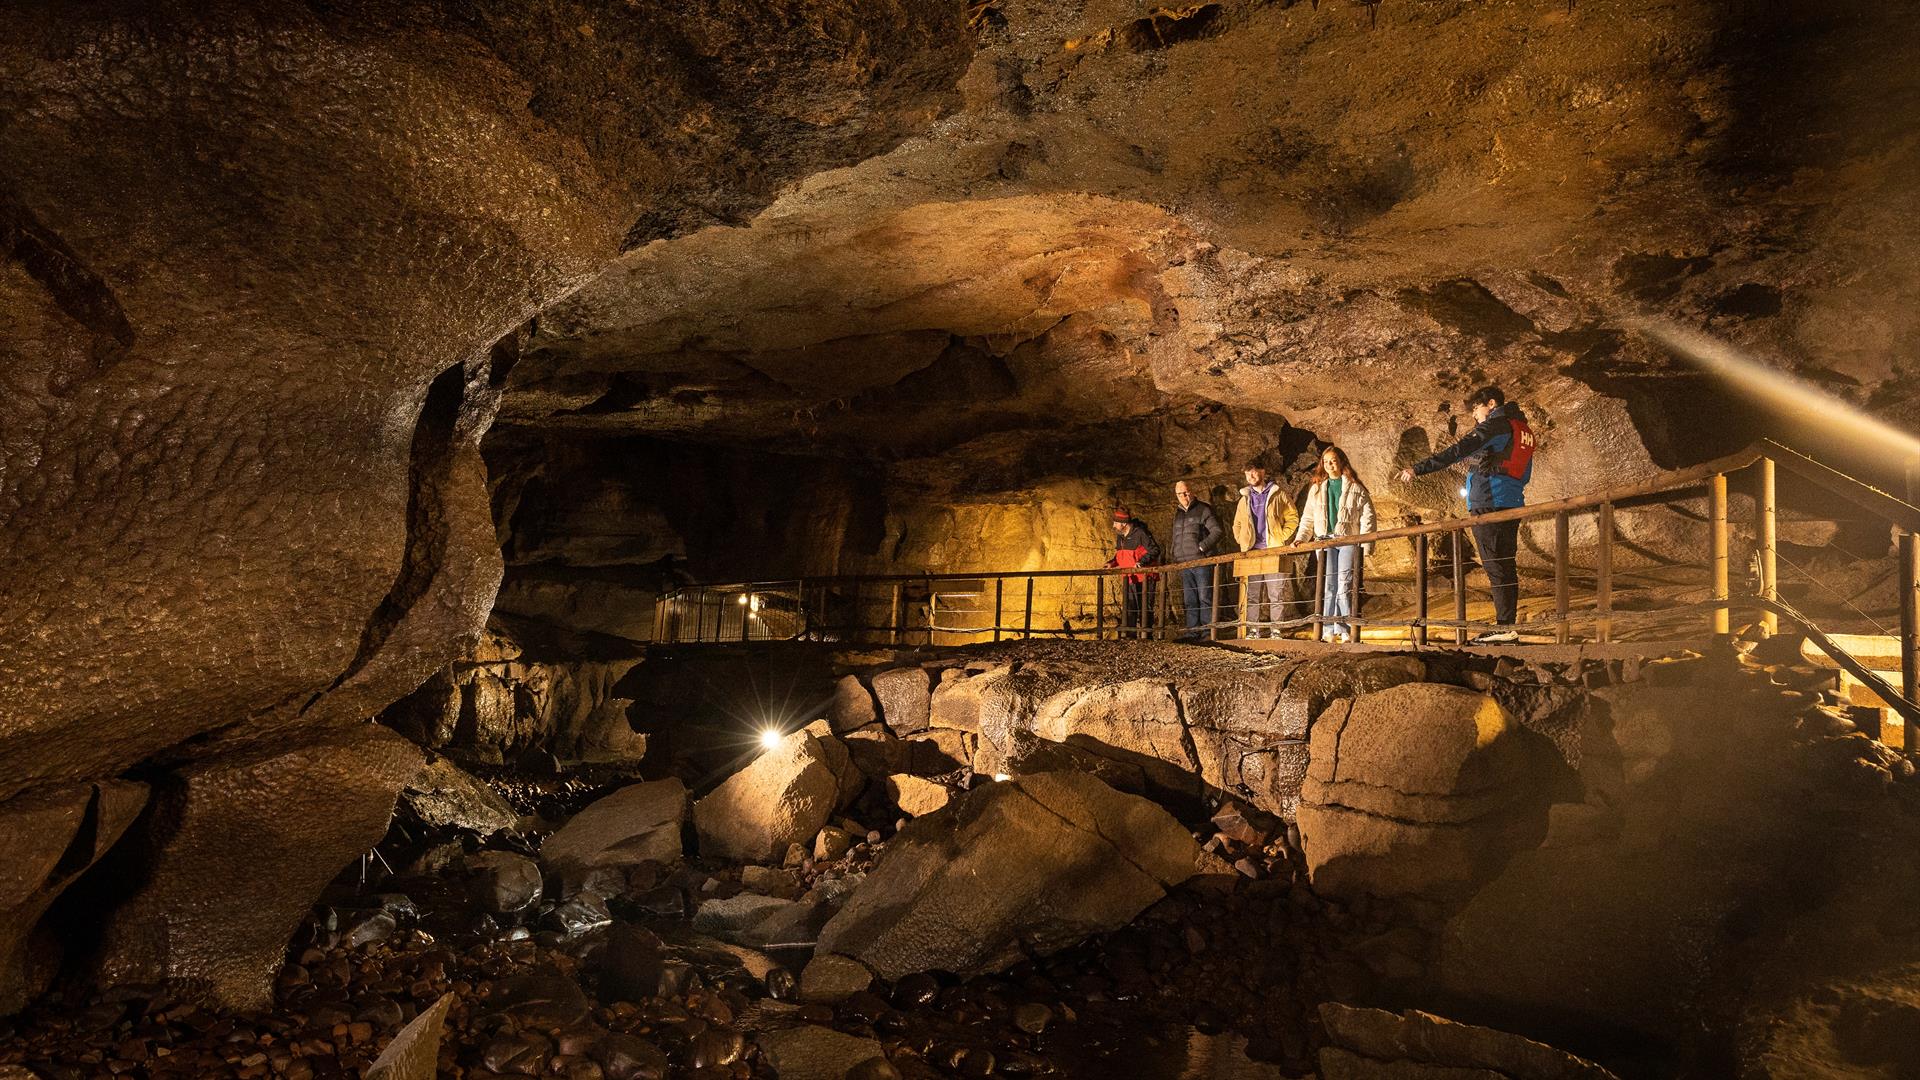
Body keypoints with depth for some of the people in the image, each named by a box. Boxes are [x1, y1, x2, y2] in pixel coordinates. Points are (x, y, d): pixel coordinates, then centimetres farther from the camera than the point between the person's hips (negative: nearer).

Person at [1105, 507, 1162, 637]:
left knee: (1144, 608, -2)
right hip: (1128, 579, 8)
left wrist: (1142, 562, -27)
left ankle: (1145, 634, 4)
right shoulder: (1119, 536, 11)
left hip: (1144, 578, -8)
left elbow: (1155, 550, -15)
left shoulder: (1141, 533, -15)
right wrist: (1112, 563, 4)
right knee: (1128, 608, 7)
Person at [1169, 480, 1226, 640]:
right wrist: (1175, 555, 16)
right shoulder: (1178, 514, 20)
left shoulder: (1203, 510, -1)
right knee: (1189, 601, 7)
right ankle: (1193, 631, 11)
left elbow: (1218, 531, -9)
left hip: (1202, 562, -7)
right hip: (1184, 564, 7)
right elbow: (1173, 536, 30)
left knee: (1205, 598, -6)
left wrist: (1202, 546, -15)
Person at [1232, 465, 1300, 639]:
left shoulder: (1278, 495, 5)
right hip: (1251, 552, 4)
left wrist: (1281, 537, -4)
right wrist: (1242, 541, 10)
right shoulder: (1245, 498, 17)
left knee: (1275, 593, -6)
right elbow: (1237, 524, 25)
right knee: (1252, 594, 1)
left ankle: (1276, 629, -4)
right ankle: (1253, 629, 3)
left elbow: (1293, 518, 5)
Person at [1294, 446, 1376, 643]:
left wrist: (1367, 544, -8)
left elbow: (1367, 516, 1)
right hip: (1325, 541, 3)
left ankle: (1345, 630, -5)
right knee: (1328, 586, 0)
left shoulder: (1354, 487, 5)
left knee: (1345, 586, -9)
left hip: (1348, 540, -3)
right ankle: (1328, 631, 2)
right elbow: (1308, 517, 19)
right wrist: (1301, 538, 5)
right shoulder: (1317, 489, 16)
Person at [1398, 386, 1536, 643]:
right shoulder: (1523, 429, 21)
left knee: (1496, 567, -10)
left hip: (1488, 504, -9)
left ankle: (1504, 627, -12)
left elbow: (1456, 452, -18)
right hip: (1512, 504, 9)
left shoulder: (1496, 424, -7)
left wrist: (1418, 468, -21)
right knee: (1506, 566, 10)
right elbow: (1524, 474, 26)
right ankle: (1508, 626, 11)